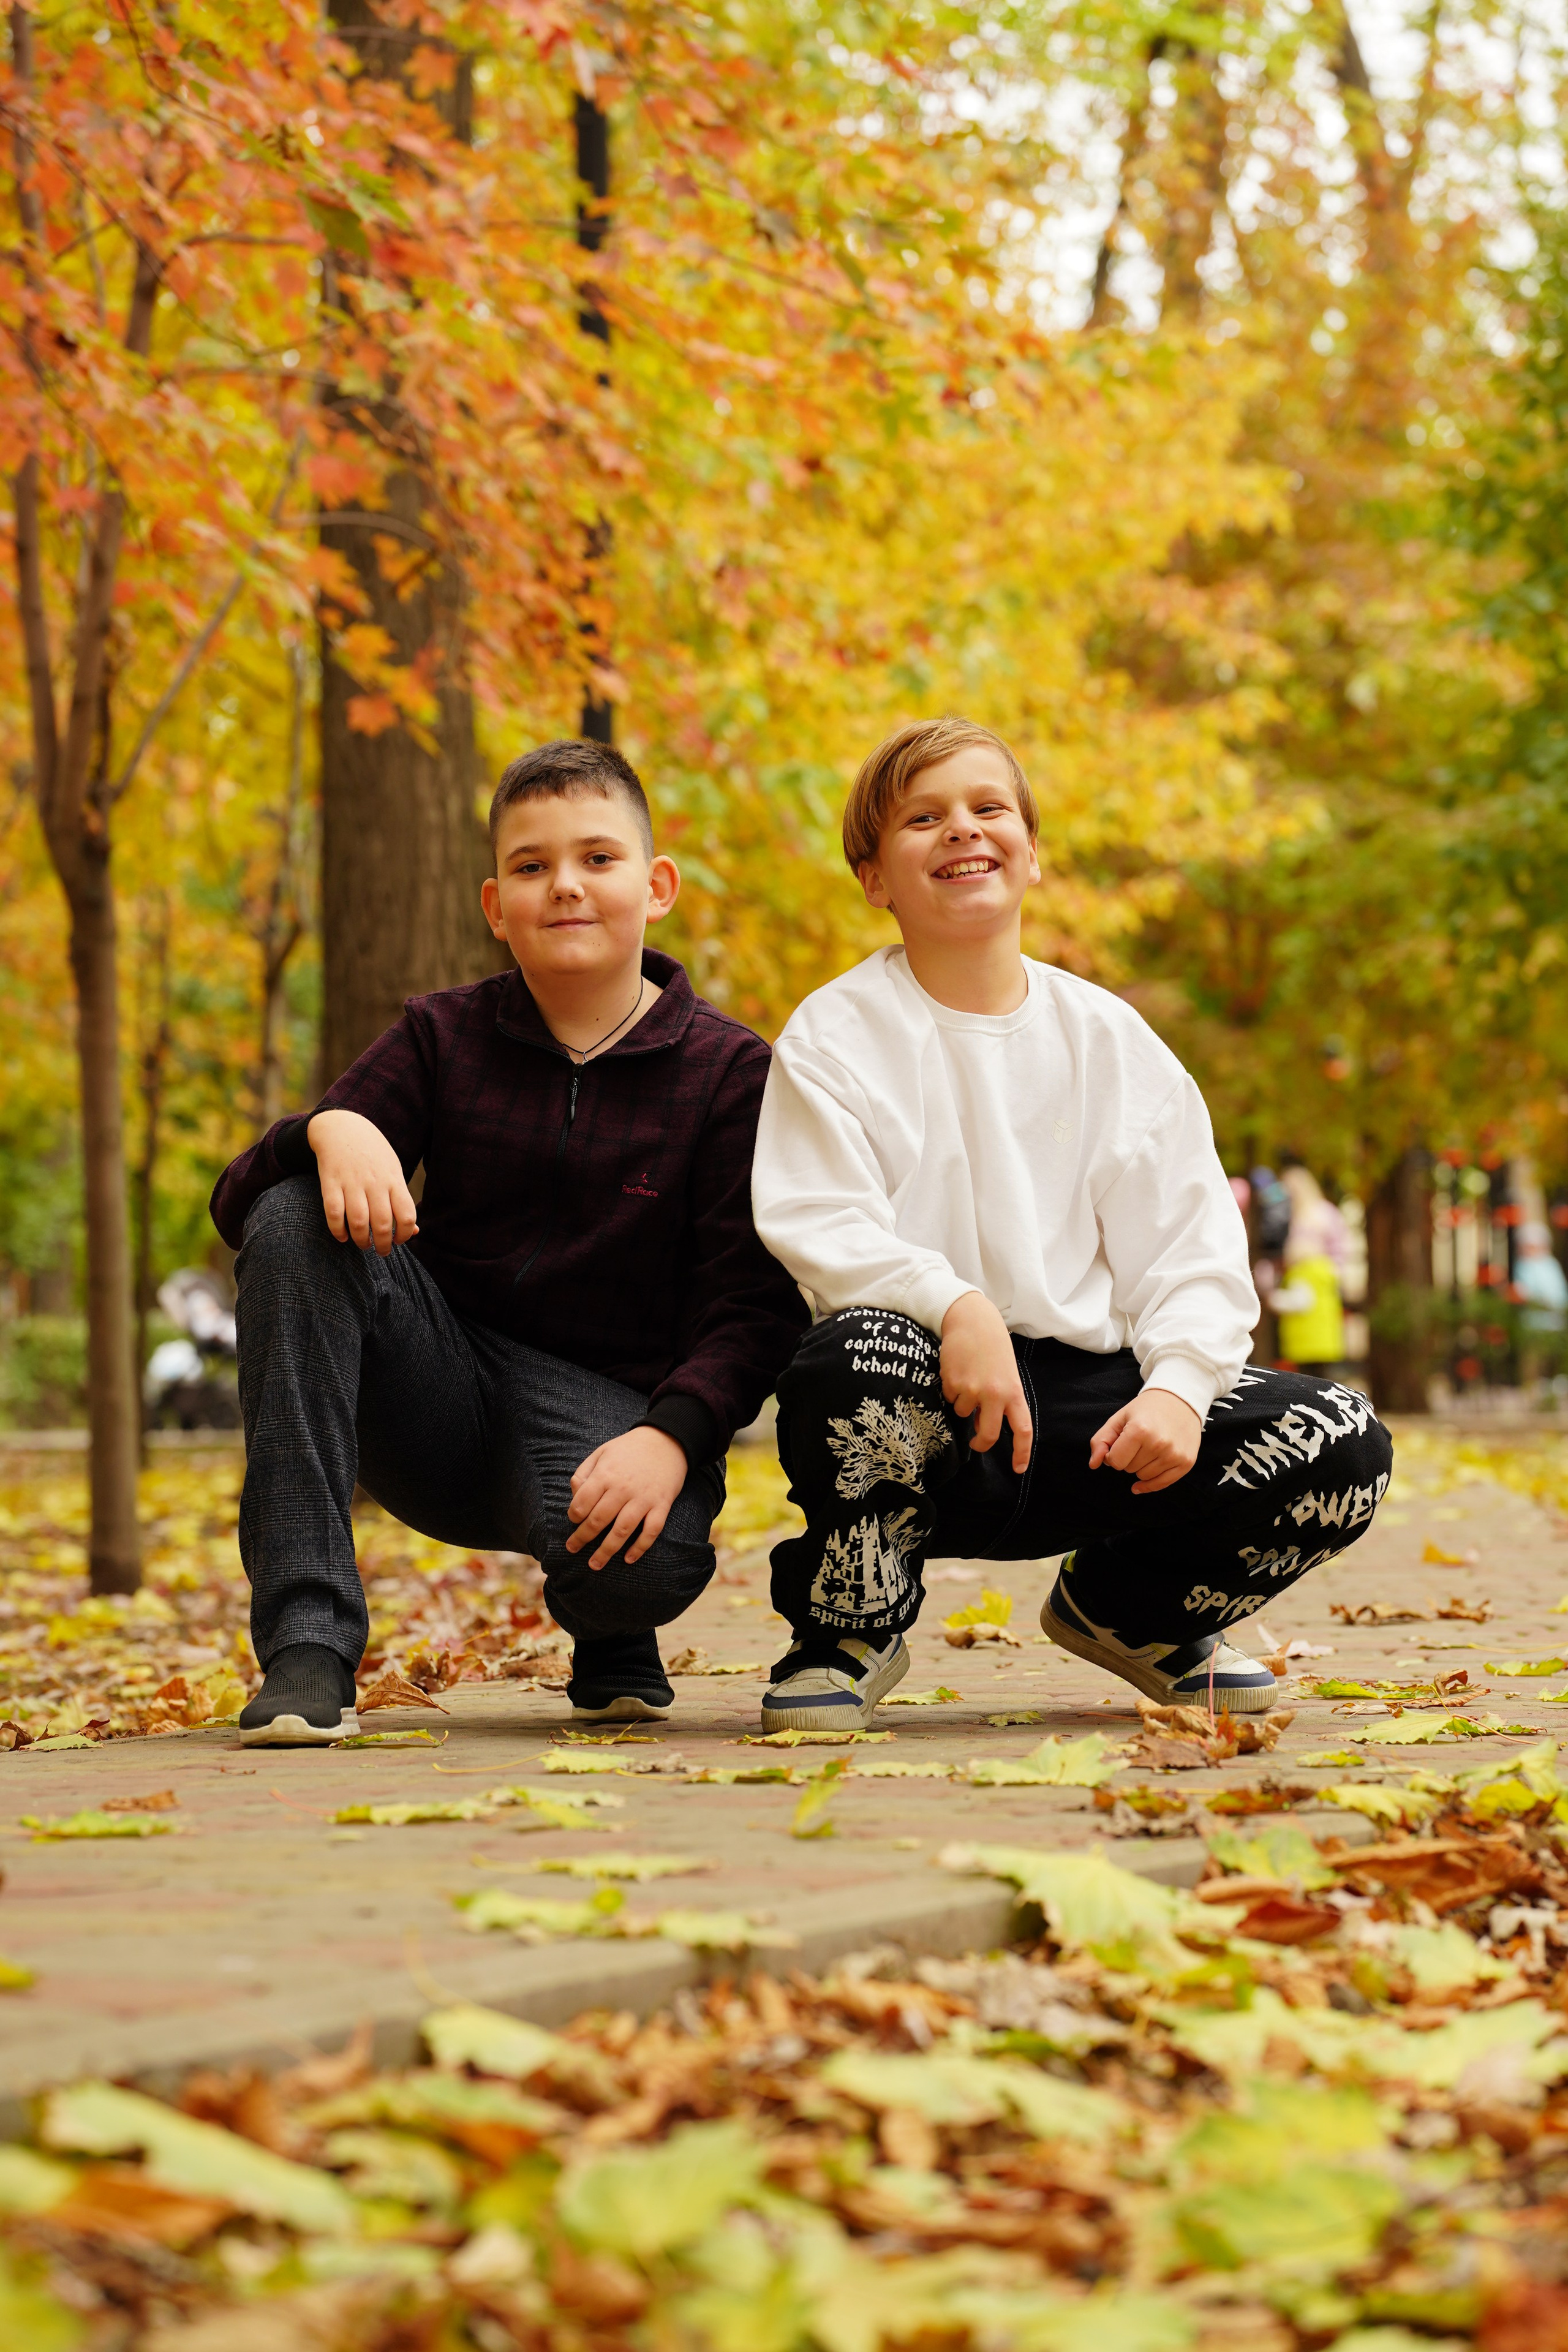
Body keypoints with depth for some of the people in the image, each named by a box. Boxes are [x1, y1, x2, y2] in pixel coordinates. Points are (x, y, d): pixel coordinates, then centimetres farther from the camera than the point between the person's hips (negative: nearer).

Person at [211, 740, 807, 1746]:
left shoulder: (728, 1070, -1)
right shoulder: (444, 1039, 5)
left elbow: (754, 1303, -8)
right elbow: (238, 1203, -2)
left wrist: (670, 1436, -27)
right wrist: (329, 1129, -25)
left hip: (608, 1406, -2)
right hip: (441, 1413, 3)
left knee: (644, 1562, -38)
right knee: (297, 1219, -24)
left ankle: (609, 1632, 7)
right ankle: (307, 1643, -26)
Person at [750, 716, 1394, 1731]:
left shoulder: (1107, 1037, 12)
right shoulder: (838, 1032, 2)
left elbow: (1188, 1240, 7)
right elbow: (818, 1227, -12)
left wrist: (1178, 1383, -13)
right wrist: (952, 1304, -31)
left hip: (1089, 1397, 4)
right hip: (929, 1416, -4)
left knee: (1345, 1447, -15)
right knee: (856, 1354, -40)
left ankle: (1125, 1608, 16)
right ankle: (853, 1629, -6)